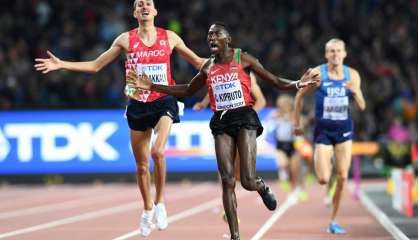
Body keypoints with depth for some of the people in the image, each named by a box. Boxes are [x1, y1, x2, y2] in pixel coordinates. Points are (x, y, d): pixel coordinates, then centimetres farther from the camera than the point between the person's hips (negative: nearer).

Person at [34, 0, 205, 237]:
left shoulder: (169, 37, 4)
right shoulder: (126, 39, 4)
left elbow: (197, 61, 15)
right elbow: (96, 65, 8)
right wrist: (61, 64, 0)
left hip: (163, 102, -2)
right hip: (138, 105, 2)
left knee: (158, 151, -25)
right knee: (142, 165, 7)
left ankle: (160, 202, -6)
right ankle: (148, 210, 26)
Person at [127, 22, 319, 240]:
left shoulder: (242, 58, 0)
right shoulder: (208, 67, 11)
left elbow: (274, 81, 1)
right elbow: (187, 90, 23)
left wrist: (297, 84, -18)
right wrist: (151, 86, 18)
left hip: (244, 118, -4)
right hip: (221, 122, 4)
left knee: (248, 181, -13)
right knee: (227, 181, -5)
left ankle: (262, 187, 26)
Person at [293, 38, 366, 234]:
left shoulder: (352, 75, -2)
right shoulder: (317, 74, -10)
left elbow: (362, 107, 2)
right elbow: (300, 96, 3)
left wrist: (356, 92, -19)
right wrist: (296, 123, 3)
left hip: (344, 130, 3)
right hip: (323, 130, -2)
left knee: (342, 177, -2)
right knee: (323, 179, -11)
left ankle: (333, 221, 11)